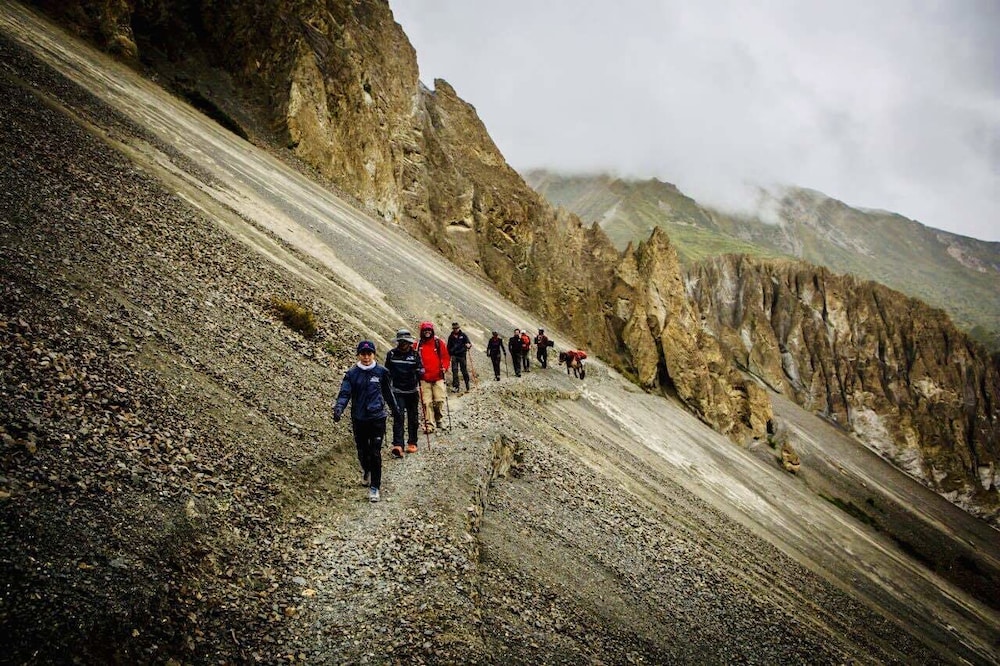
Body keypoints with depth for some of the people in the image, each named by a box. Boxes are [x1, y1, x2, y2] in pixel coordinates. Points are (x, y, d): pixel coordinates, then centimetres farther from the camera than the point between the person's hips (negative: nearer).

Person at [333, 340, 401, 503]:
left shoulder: (381, 372, 0)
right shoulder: (351, 374, -1)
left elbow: (388, 393, 12)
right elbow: (344, 393, -10)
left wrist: (395, 410, 22)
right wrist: (338, 408, -28)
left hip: (377, 418, -1)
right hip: (358, 419, 1)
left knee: (375, 453, -6)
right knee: (362, 451, 14)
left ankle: (374, 487, 2)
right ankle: (366, 471, 46)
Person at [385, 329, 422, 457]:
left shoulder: (415, 354, -2)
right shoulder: (392, 354, -1)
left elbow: (420, 369, 4)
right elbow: (387, 371, 10)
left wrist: (419, 372, -17)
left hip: (412, 391, 1)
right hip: (398, 391, -1)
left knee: (413, 418, 10)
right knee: (398, 417, -13)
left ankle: (412, 443, 24)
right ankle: (397, 445, -20)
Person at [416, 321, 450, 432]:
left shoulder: (439, 343, 5)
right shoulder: (418, 345, 5)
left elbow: (446, 357, 8)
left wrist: (444, 367, -6)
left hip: (438, 377, 0)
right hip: (424, 378, 0)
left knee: (439, 400, -2)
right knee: (427, 402, -3)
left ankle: (438, 419, 22)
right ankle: (429, 424, 1)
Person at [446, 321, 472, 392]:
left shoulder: (463, 335, 5)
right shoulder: (451, 337, 10)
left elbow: (468, 342, -5)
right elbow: (449, 347, 16)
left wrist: (468, 345, -28)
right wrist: (449, 355, 11)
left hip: (462, 355, -1)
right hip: (454, 356, 1)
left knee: (464, 370, 4)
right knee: (454, 371, -8)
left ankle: (467, 385, 18)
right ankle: (455, 386, -11)